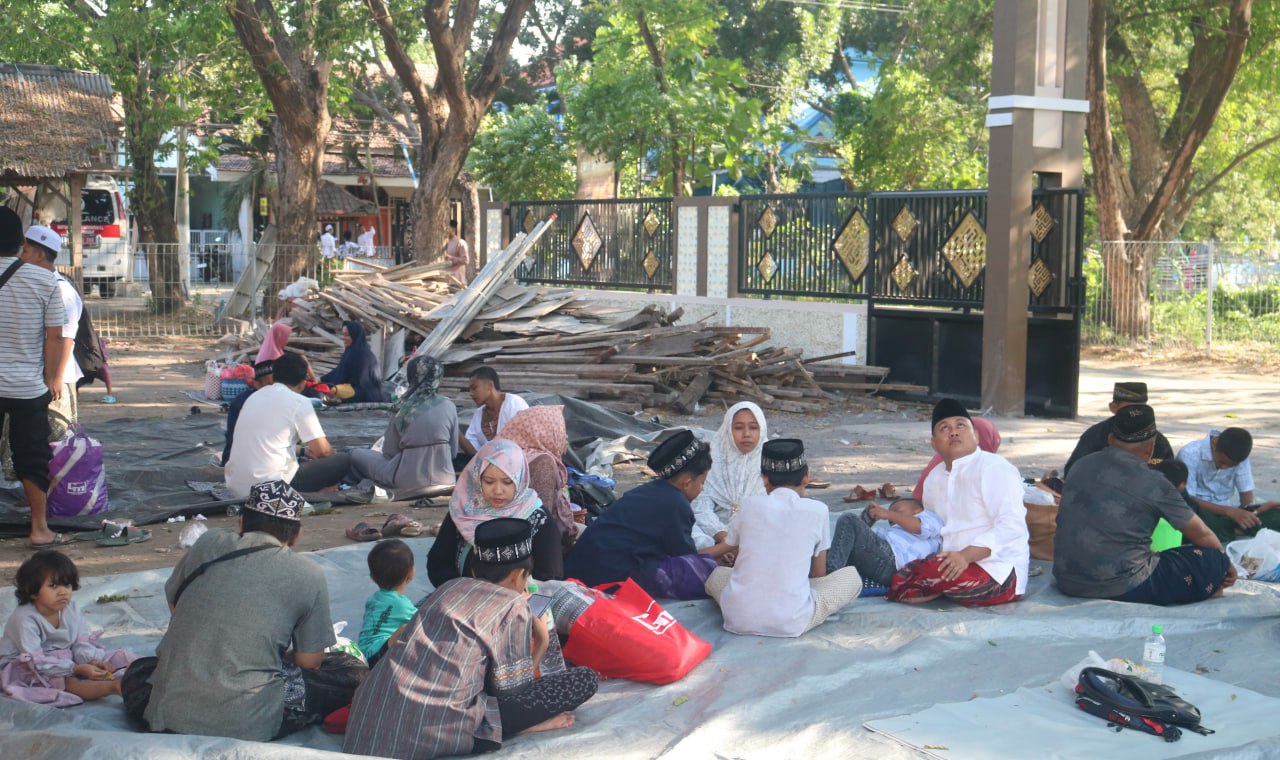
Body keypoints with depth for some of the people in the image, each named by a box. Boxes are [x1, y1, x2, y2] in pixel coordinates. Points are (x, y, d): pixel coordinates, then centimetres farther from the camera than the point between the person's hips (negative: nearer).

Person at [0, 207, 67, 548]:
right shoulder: (45, 280, -8)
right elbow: (55, 336, -7)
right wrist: (53, 378, 6)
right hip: (29, 387, 0)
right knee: (33, 458, 10)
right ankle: (39, 529, 17)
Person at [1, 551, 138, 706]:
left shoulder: (70, 609, -4)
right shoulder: (25, 619, -25)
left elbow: (81, 644, -3)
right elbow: (36, 661, -29)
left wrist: (92, 661, -26)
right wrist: (77, 669, -36)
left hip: (64, 661, 8)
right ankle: (114, 687, -53)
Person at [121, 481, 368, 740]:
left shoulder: (209, 543, 6)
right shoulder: (308, 574, -1)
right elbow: (309, 661, 3)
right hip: (247, 725, -5)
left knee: (138, 671, 38)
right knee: (353, 672, 11)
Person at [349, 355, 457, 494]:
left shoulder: (403, 408, -7)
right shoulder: (449, 407, -1)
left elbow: (389, 452, -2)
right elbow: (453, 452, 4)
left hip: (409, 481, -3)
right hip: (444, 480, 3)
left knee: (356, 455, 18)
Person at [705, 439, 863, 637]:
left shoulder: (749, 506, 6)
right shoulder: (817, 511, 2)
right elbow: (819, 574, 12)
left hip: (739, 619, 1)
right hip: (791, 623, -1)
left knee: (717, 574, 34)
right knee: (852, 576, 19)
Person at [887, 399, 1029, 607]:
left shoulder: (993, 468, -7)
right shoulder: (934, 478, 18)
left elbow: (1012, 525, -18)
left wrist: (965, 555, -29)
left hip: (998, 574, -6)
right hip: (953, 564, 6)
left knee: (934, 572, -31)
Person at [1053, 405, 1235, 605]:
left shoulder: (1081, 465, 9)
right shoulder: (1153, 483, -7)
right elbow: (1202, 535, 6)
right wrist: (1225, 565, 26)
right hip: (1122, 590, -6)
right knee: (1214, 560, 4)